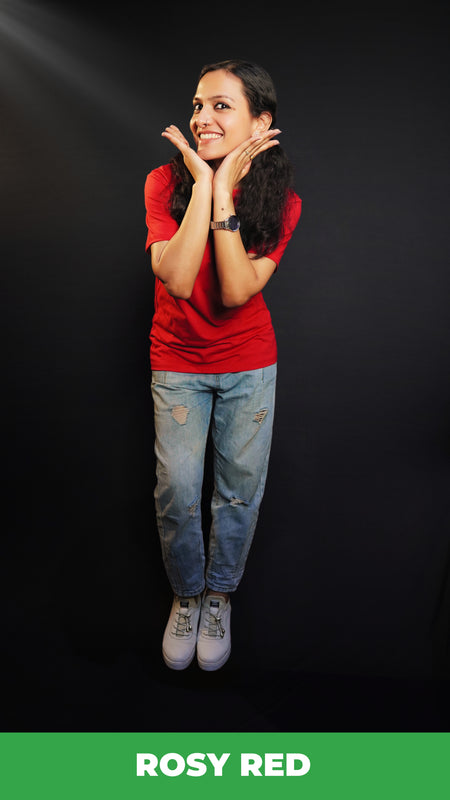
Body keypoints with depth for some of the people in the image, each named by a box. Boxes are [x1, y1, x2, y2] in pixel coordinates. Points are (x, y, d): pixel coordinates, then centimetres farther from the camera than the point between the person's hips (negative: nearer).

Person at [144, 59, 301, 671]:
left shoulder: (281, 201, -9)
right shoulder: (165, 182, -10)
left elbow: (236, 291, -23)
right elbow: (177, 280, -26)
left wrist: (223, 189, -25)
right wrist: (202, 182, -25)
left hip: (250, 366, 1)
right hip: (177, 362, 0)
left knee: (241, 489, 8)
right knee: (177, 492, -1)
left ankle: (220, 595, 34)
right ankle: (186, 594, 28)